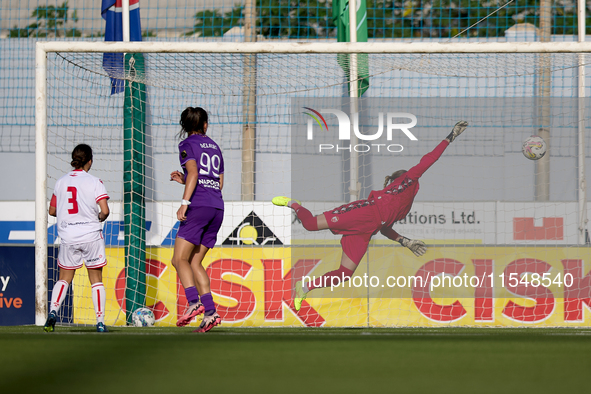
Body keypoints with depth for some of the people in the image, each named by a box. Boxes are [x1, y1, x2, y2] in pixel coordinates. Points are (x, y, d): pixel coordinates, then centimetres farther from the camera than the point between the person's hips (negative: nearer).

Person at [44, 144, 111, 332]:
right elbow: (105, 210, -13)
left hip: (68, 237, 2)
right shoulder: (94, 182, -6)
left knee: (64, 279, 13)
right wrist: (100, 217, 8)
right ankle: (100, 321, 4)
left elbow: (52, 211, 11)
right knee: (96, 280, 8)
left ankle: (53, 311, -10)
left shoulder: (61, 182, 4)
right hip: (91, 235, -2)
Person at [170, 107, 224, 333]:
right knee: (195, 262, 9)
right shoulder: (214, 147, 23)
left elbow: (193, 173, -12)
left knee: (179, 259, -7)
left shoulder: (187, 145, 3)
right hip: (217, 207, 7)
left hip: (198, 205, -7)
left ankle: (194, 303, -27)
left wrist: (184, 202, -18)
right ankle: (209, 312, -3)